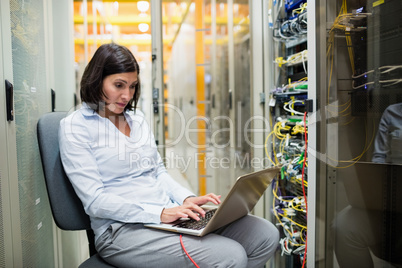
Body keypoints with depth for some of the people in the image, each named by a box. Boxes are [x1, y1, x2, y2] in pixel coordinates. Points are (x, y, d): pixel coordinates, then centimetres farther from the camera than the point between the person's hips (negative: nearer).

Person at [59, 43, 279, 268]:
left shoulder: (136, 117, 16)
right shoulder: (75, 126, -4)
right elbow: (94, 201, -13)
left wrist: (187, 199, -1)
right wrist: (159, 213, -21)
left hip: (169, 213, 7)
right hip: (123, 228, -6)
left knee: (267, 235, -7)